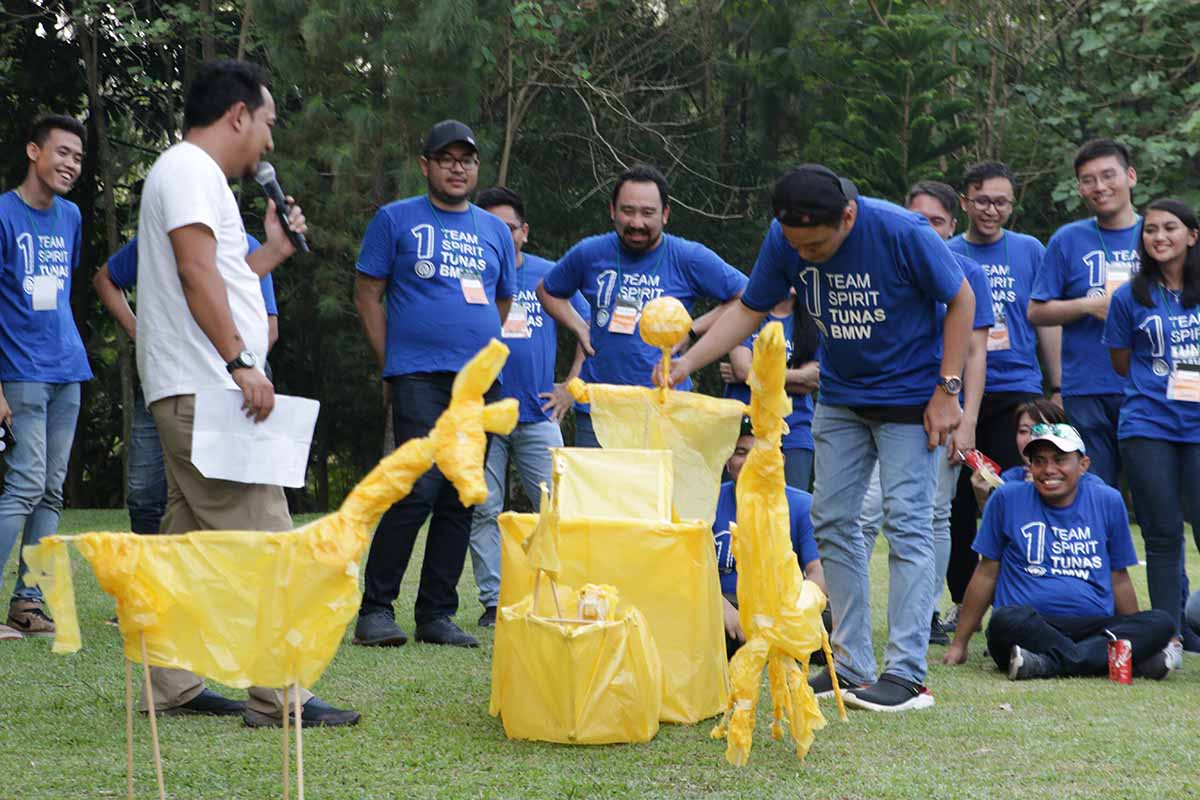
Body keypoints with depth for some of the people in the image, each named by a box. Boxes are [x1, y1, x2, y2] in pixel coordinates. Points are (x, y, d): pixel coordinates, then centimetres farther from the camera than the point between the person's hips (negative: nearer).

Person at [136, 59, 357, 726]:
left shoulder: (195, 175, 24)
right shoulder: (191, 170, -8)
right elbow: (197, 272, -19)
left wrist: (272, 253, 24)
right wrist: (241, 364, -22)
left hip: (192, 396, 11)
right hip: (204, 392, -11)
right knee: (261, 541, -13)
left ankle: (172, 687, 14)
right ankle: (277, 696, -15)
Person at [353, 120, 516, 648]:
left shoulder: (494, 231, 17)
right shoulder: (397, 220, 5)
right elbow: (367, 293, 4)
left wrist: (482, 355, 16)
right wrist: (391, 365, -1)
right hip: (419, 375, -5)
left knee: (461, 500, 4)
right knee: (420, 488, -17)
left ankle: (437, 615, 11)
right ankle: (376, 609, -9)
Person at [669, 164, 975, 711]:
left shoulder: (901, 232, -25)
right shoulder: (784, 239, -12)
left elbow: (961, 300, -13)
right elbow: (749, 309, -1)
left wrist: (947, 390, -16)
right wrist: (686, 362, -14)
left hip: (909, 397, -6)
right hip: (840, 397, 6)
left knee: (907, 523, -10)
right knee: (832, 522, 5)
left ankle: (907, 673, -10)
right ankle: (851, 666, 13)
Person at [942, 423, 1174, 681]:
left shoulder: (1107, 501, 11)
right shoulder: (1008, 499, 7)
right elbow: (987, 573, 11)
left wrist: (1135, 638, 17)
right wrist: (959, 645, 10)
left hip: (1095, 626, 2)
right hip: (1030, 627, -2)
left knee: (1161, 623, -24)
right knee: (1008, 619, -37)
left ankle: (1049, 663, -34)